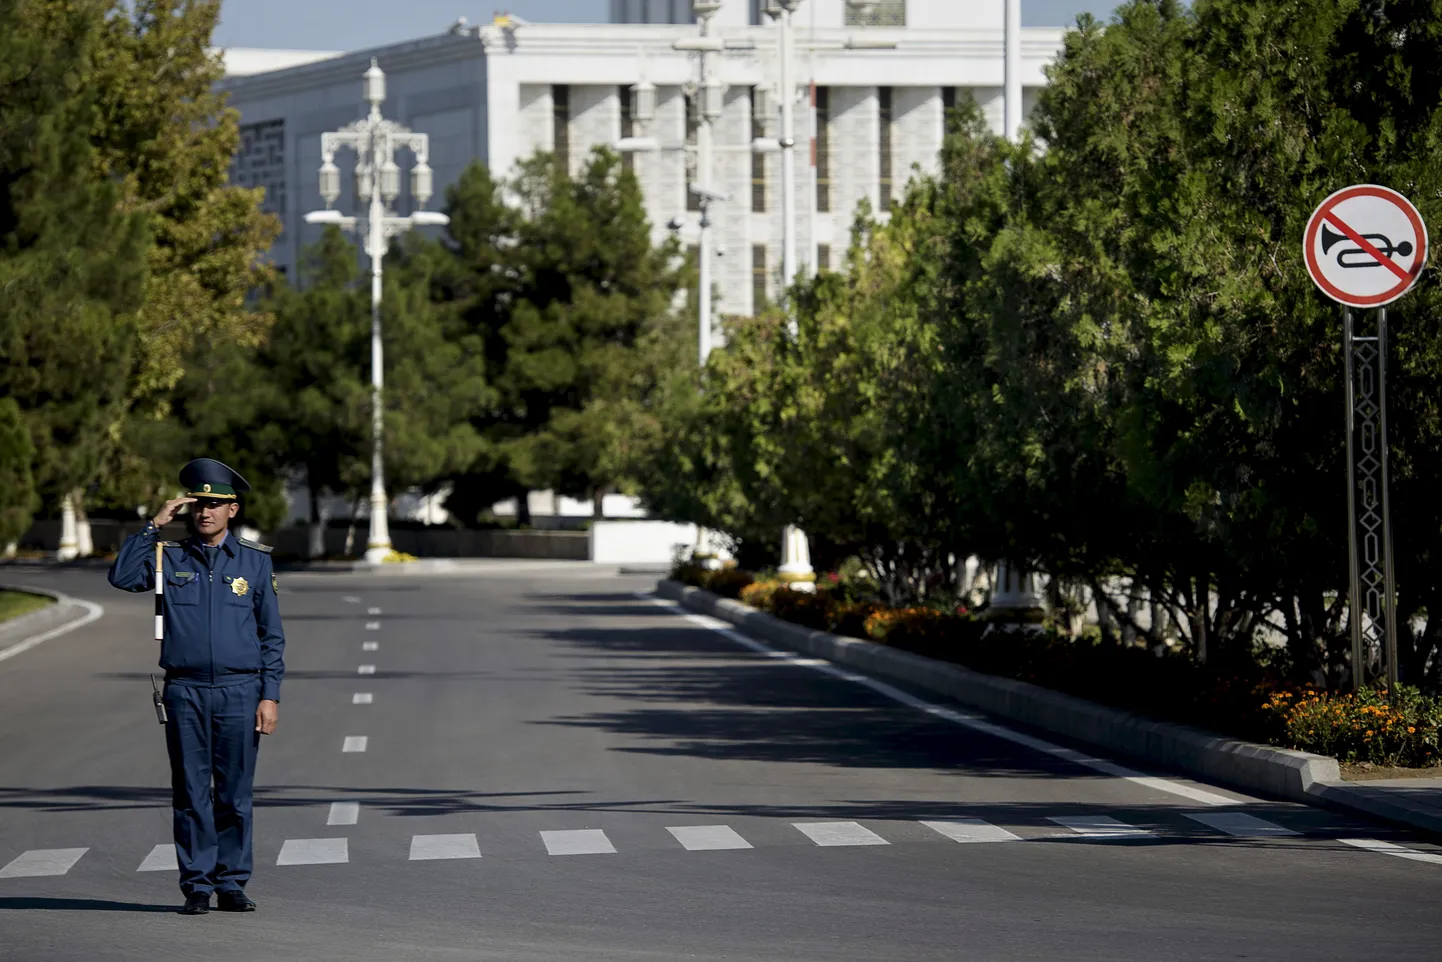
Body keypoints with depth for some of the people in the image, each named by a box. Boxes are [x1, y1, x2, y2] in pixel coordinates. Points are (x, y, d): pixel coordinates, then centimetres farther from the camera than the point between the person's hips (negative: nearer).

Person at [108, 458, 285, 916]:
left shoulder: (255, 560, 7)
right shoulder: (169, 558, 7)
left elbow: (272, 636, 7)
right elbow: (122, 576, -11)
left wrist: (270, 696, -1)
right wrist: (153, 525, -9)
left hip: (239, 692, 0)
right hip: (185, 691, 0)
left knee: (234, 795, 2)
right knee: (191, 795, 1)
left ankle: (232, 884, 9)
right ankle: (197, 886, 6)